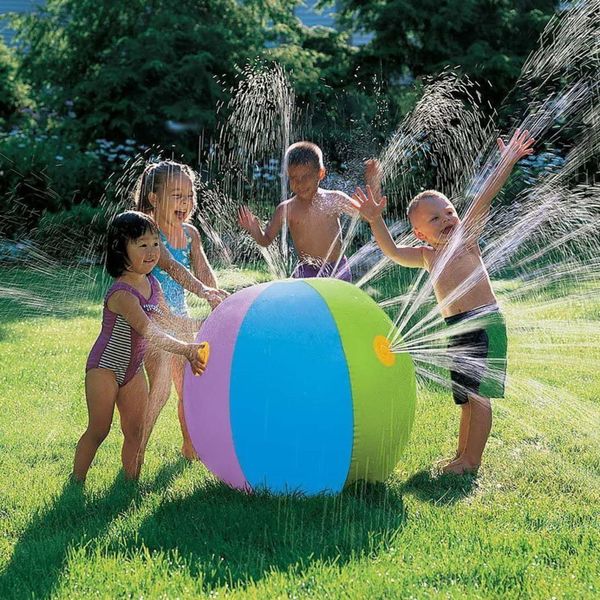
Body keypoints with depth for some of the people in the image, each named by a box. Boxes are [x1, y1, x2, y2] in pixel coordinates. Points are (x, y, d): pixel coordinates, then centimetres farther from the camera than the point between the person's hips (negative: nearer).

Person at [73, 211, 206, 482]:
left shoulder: (152, 285, 0)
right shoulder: (122, 294, -28)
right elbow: (149, 332, -38)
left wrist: (201, 324, 12)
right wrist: (187, 350, -44)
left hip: (133, 369, 8)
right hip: (105, 368, -8)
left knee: (135, 432, 9)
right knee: (98, 431, -3)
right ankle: (76, 482, 9)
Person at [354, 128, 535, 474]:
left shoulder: (466, 238, -2)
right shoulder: (427, 256, 11)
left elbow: (484, 199, -10)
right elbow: (394, 252, 2)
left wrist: (507, 161, -14)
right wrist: (376, 220, -10)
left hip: (484, 323, -7)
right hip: (457, 329, 7)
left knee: (476, 394, -7)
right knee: (466, 396, 17)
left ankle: (472, 460, -2)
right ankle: (463, 455, 27)